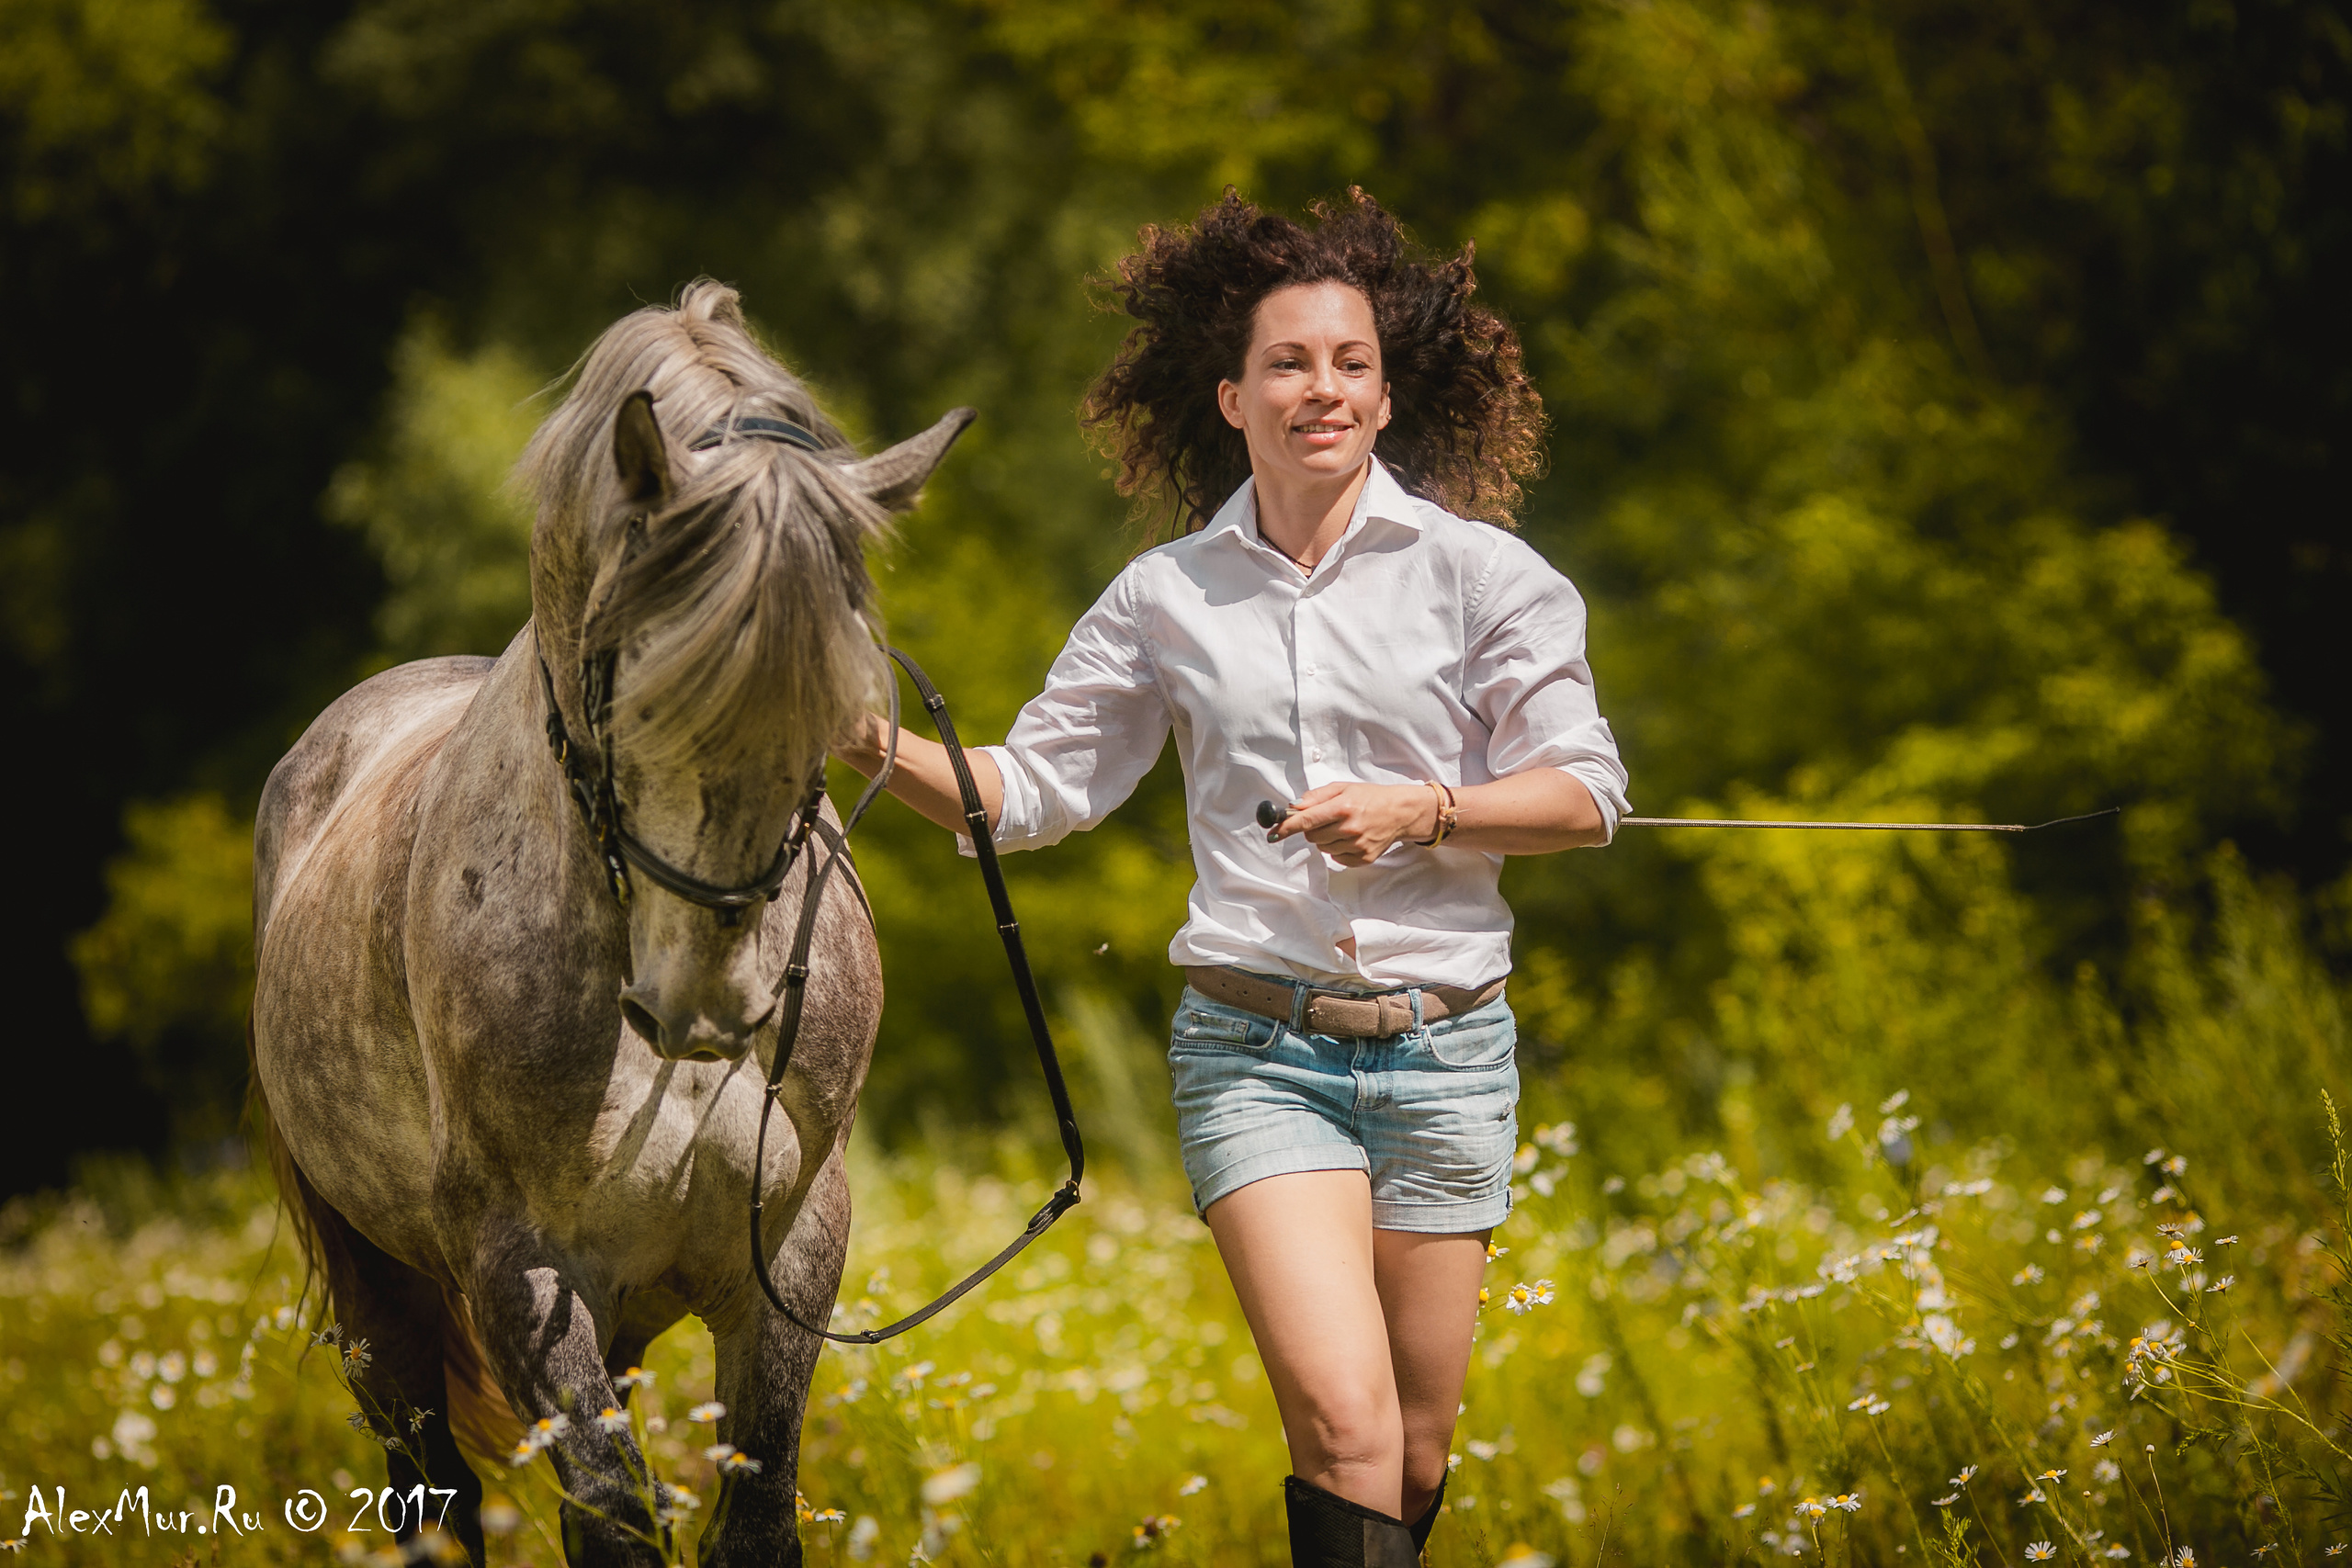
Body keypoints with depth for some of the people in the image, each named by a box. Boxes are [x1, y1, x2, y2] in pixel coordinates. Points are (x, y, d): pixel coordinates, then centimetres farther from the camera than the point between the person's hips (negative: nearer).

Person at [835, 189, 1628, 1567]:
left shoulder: (1482, 572, 1)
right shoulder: (1167, 599, 6)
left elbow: (1585, 794, 1)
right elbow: (1037, 788, 9)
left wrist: (1421, 810, -15)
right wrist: (878, 751, -7)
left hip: (1443, 1046, 1)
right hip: (1258, 1049, -1)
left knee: (1415, 1452, 8)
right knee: (1343, 1422, -20)